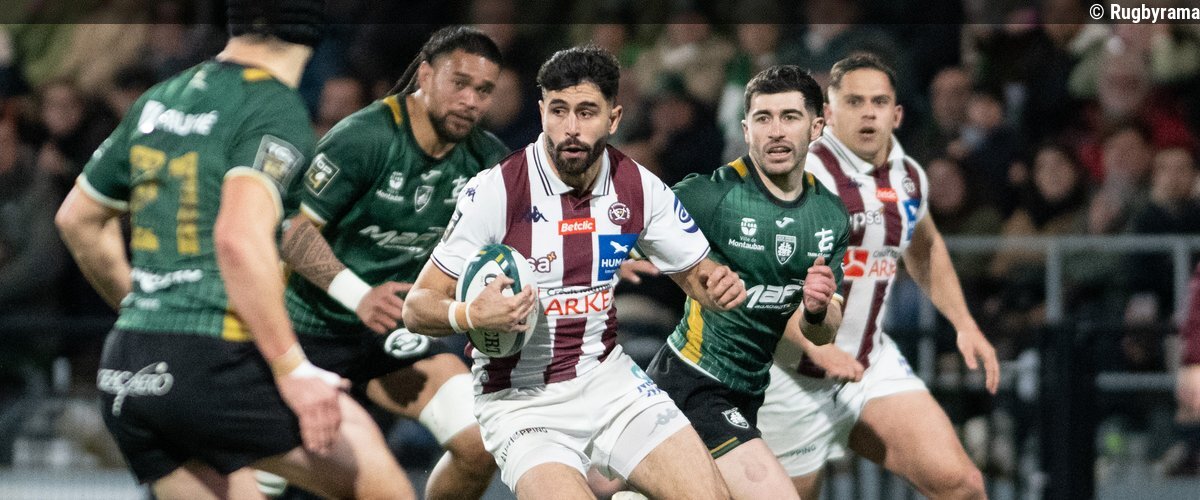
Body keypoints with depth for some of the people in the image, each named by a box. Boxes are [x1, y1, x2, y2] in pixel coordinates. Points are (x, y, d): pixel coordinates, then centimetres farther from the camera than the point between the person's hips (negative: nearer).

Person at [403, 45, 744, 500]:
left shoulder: (639, 187, -3)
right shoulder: (496, 191, -15)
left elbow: (696, 274, 12)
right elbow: (417, 308, -12)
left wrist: (719, 286, -12)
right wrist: (473, 316, -34)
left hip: (606, 375, 4)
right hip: (520, 399, -4)